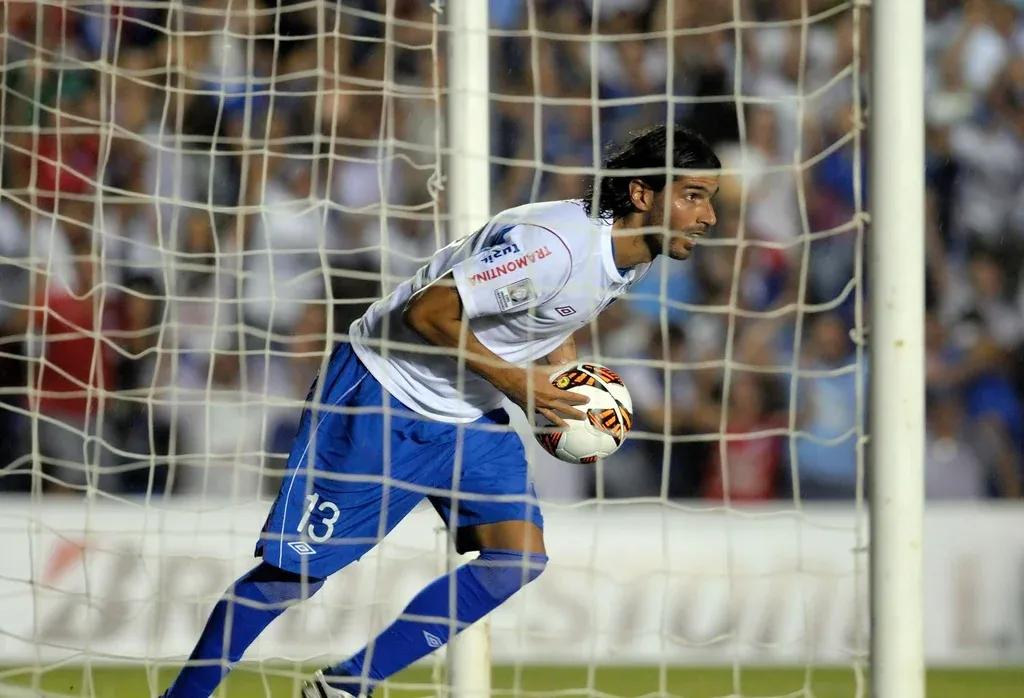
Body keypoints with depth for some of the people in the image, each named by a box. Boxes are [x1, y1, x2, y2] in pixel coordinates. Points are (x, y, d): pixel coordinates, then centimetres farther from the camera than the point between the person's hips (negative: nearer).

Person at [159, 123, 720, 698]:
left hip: (470, 414, 8)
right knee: (294, 575, -6)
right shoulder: (553, 245, -31)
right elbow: (428, 311, -27)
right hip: (385, 395, -8)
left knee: (519, 557, -8)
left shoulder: (636, 254, -1)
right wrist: (513, 380, -22)